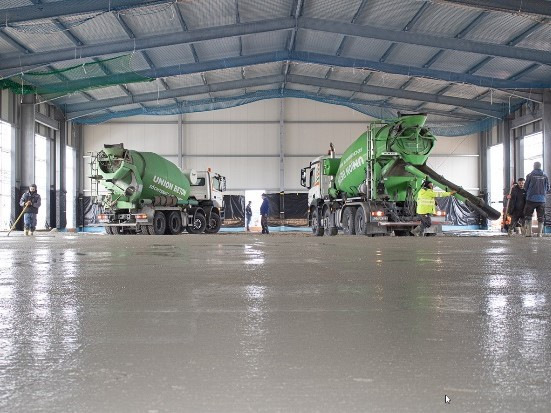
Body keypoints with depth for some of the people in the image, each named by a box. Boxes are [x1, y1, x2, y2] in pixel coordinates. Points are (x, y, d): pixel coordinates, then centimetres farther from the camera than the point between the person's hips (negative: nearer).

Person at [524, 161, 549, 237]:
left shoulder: (530, 175, -5)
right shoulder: (545, 176, 3)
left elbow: (525, 187, 1)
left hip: (531, 199, -2)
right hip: (542, 199, 2)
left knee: (528, 216, 6)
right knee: (540, 217, 9)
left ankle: (529, 232, -1)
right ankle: (540, 233, 6)